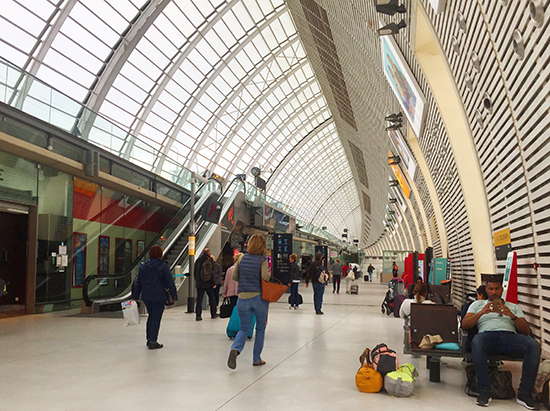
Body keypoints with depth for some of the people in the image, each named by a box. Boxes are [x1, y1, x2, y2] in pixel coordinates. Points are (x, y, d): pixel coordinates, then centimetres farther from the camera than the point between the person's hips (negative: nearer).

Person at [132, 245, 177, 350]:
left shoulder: (143, 266, 6)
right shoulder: (163, 266, -7)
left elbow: (138, 283, 10)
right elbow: (170, 282, -7)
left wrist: (135, 297, 16)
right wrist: (174, 295, 0)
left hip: (146, 297, 5)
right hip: (159, 296, -5)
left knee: (151, 316, 20)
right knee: (156, 318, 0)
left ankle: (149, 339, 26)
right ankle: (152, 342, -1)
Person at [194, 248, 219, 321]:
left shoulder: (198, 261, 1)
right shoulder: (210, 260, -7)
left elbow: (196, 273, 6)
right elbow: (212, 272, -7)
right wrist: (213, 283, 0)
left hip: (200, 283, 2)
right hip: (208, 283, -1)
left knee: (199, 299, 4)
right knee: (211, 297, 13)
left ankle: (198, 315, 0)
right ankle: (213, 314, 20)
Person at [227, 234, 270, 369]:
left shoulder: (242, 258, 5)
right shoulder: (263, 260, -7)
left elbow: (234, 277, 9)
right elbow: (265, 277, -20)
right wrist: (270, 274, 1)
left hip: (243, 297, 3)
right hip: (259, 297, -3)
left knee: (244, 329, 10)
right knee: (260, 328, 16)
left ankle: (235, 349, -19)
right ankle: (256, 359, 21)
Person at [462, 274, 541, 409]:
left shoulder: (513, 307, 29)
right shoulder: (478, 304, 27)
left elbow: (526, 331, 15)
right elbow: (465, 324, 12)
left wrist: (512, 316, -3)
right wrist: (482, 313, -4)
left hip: (510, 336, 2)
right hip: (487, 335, -2)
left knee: (534, 345, -31)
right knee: (476, 342, -40)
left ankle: (524, 394, -25)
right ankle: (484, 392, -33)